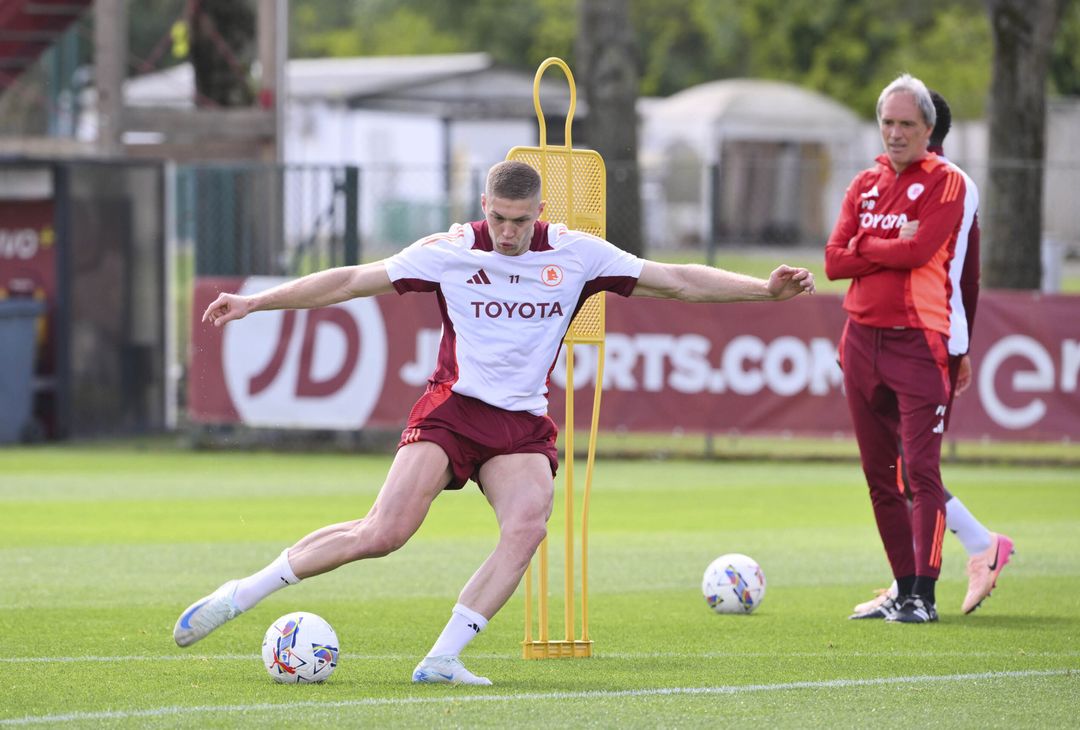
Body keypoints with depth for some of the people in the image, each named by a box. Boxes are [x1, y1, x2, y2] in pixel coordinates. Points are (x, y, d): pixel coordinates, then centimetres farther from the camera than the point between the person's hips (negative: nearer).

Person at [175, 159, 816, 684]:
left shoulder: (576, 254, 1)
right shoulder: (451, 252, -3)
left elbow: (677, 280, 4)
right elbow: (349, 281, 0)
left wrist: (764, 289, -3)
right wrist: (254, 302, -3)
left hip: (523, 424, 3)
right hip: (453, 408, -3)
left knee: (529, 524, -26)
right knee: (384, 533, -17)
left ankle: (442, 660, -22)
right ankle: (240, 596, -4)